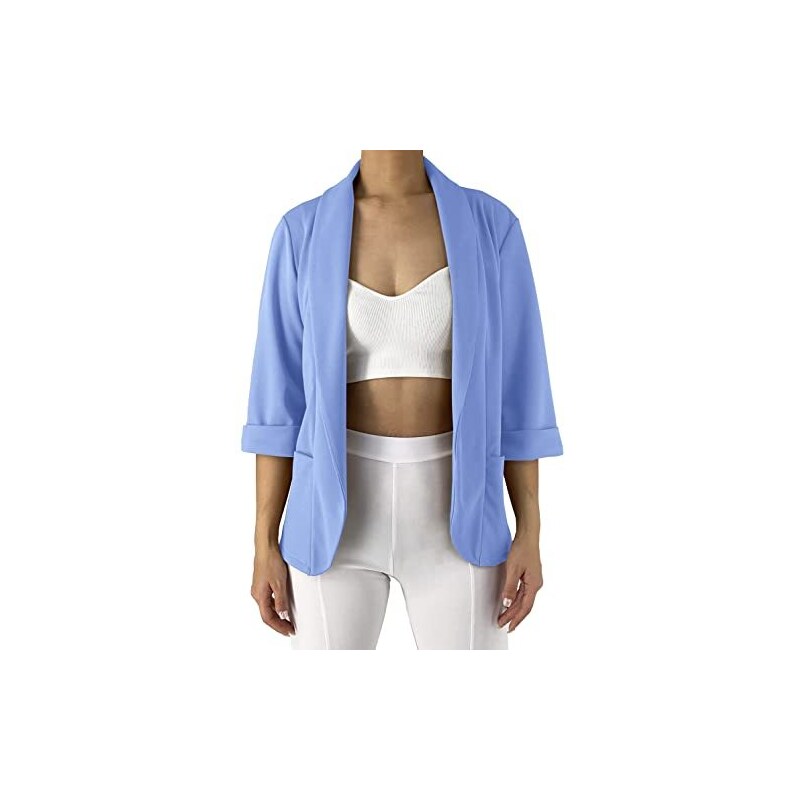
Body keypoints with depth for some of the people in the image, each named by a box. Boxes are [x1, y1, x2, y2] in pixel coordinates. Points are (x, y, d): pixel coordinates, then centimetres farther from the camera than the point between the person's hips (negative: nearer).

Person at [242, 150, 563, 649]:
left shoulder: (491, 225, 0)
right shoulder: (304, 232, 0)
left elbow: (516, 388, 0)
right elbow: (280, 393, 1)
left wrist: (530, 533, -4)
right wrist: (265, 544, -1)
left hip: (451, 508, 0)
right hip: (338, 508, 0)